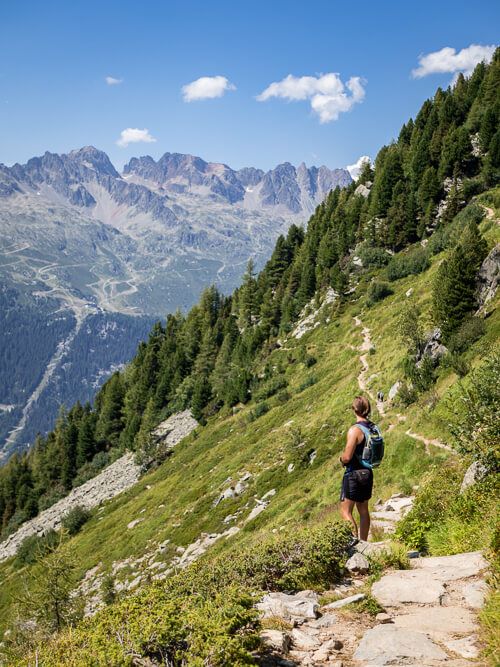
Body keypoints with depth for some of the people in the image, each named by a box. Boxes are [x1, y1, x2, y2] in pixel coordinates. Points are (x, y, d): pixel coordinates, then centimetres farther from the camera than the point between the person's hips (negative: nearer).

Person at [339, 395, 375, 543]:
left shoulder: (354, 430, -20)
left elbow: (347, 457, -23)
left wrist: (341, 459, -1)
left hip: (353, 474, -8)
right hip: (368, 473, 8)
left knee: (345, 511, -2)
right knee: (363, 510, 17)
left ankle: (354, 540, -15)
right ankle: (363, 542, 24)